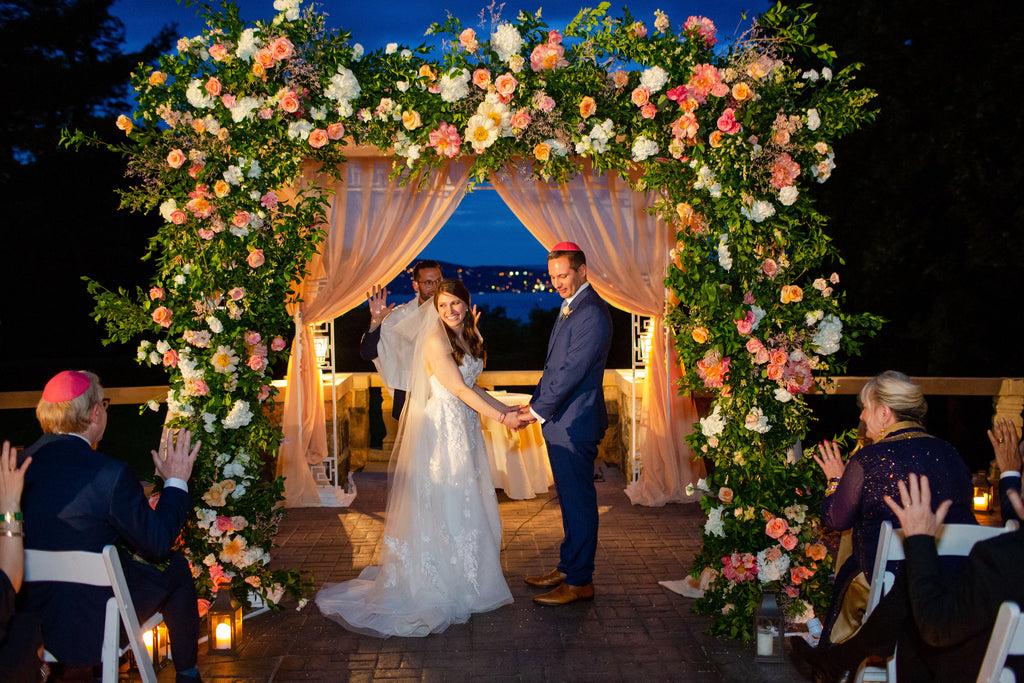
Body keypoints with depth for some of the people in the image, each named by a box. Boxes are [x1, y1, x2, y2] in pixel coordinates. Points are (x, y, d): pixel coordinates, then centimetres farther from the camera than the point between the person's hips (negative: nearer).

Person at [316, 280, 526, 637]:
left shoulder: (470, 338, 11)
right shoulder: (436, 342, -15)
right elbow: (459, 389, -18)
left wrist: (505, 407, 11)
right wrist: (501, 418, -19)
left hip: (466, 428, 8)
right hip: (442, 429, -8)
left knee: (467, 506, 13)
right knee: (441, 506, -1)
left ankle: (466, 579, 25)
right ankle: (439, 587, 10)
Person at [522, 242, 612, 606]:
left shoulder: (592, 314, -18)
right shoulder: (570, 308, 15)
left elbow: (571, 372, -22)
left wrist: (536, 411, -17)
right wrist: (536, 405, 9)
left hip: (575, 422, -10)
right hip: (559, 419, 10)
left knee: (578, 501, -1)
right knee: (570, 499, 18)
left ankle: (579, 581, 9)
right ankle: (567, 567, 30)